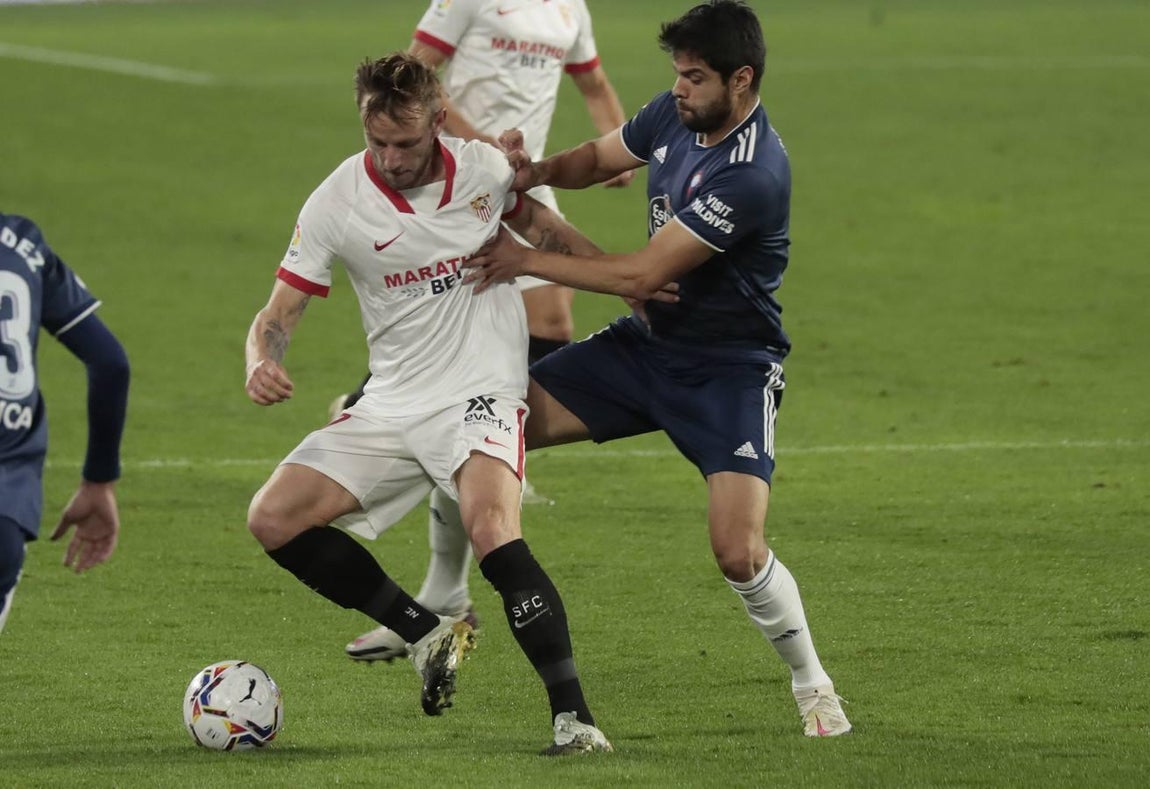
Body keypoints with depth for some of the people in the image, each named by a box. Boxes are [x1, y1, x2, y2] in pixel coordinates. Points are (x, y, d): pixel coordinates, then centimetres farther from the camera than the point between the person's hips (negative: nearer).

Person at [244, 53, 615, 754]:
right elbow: (279, 314, -2)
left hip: (481, 395, -3)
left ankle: (573, 716, -27)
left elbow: (534, 220, 19)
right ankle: (428, 633, 4)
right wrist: (263, 363, -26)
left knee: (493, 531, -31)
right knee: (274, 519, -10)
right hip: (391, 407, 3)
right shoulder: (335, 204, -6)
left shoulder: (485, 169, -4)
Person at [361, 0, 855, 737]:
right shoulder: (674, 115, -4)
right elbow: (600, 157, 16)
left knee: (739, 552, -20)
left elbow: (643, 274, -27)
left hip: (729, 367, -8)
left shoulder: (753, 175, -29)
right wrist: (535, 172, -7)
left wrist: (528, 261, -19)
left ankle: (813, 687, 7)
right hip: (646, 343, 8)